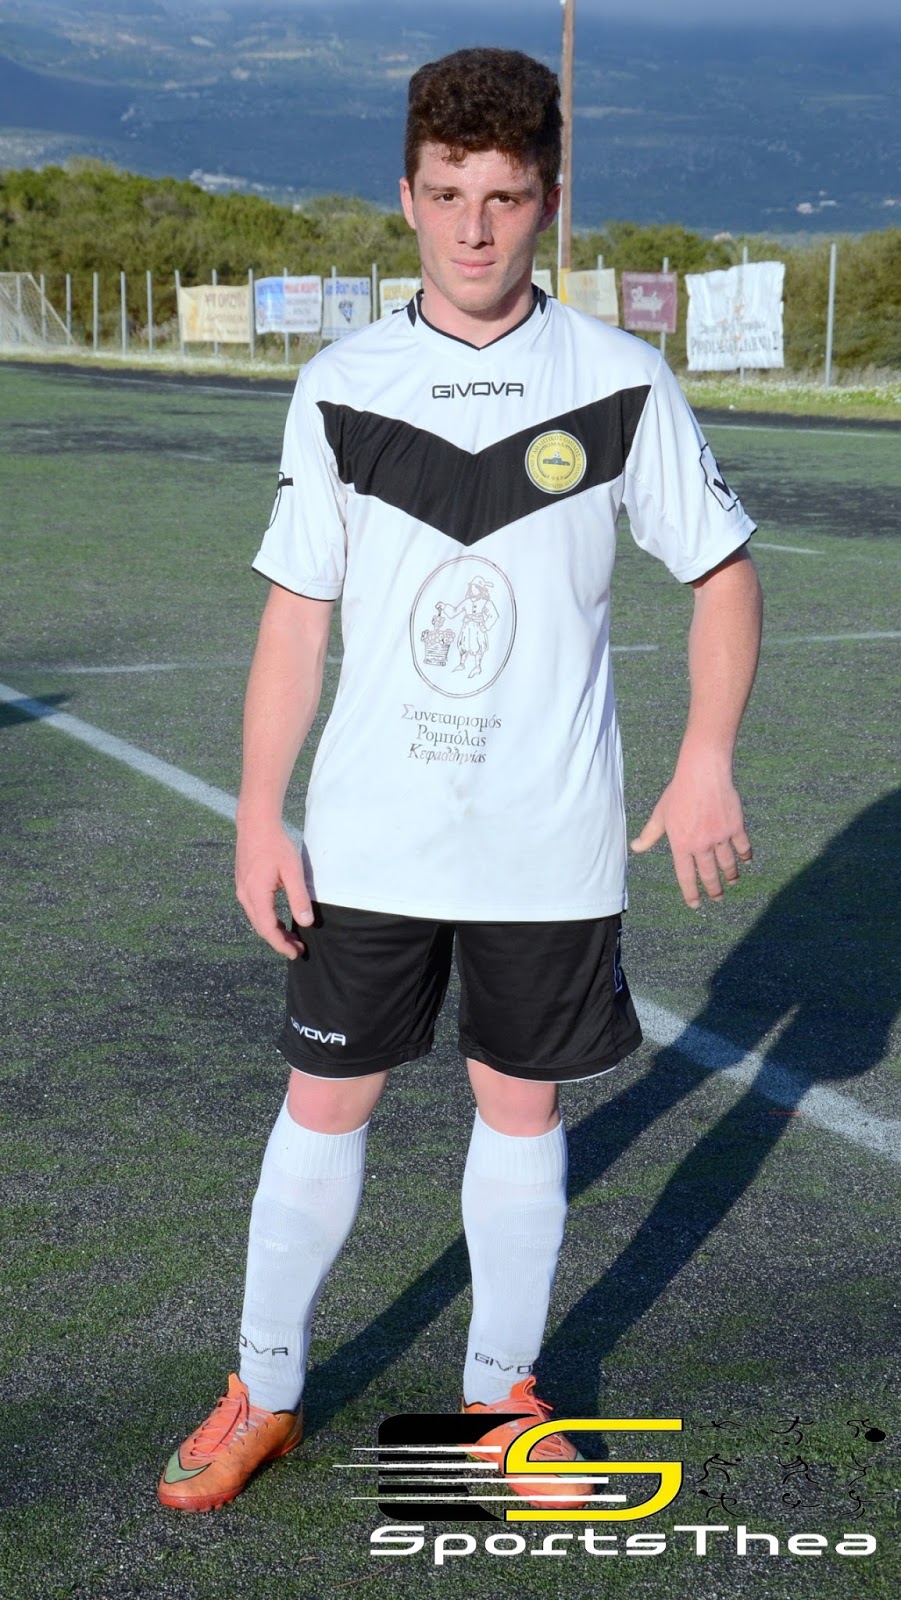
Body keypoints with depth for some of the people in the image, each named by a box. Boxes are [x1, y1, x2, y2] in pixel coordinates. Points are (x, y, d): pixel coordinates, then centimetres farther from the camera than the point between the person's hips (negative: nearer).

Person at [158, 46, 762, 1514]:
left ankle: (502, 1399, 31)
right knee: (323, 1108, 8)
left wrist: (709, 758, -8)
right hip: (367, 841, 1)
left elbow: (724, 570, 4)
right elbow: (297, 612, 3)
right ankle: (264, 1396, 28)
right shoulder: (339, 388, 0)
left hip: (552, 843, 0)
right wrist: (260, 815, -2)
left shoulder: (622, 382, -4)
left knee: (521, 1109, 12)